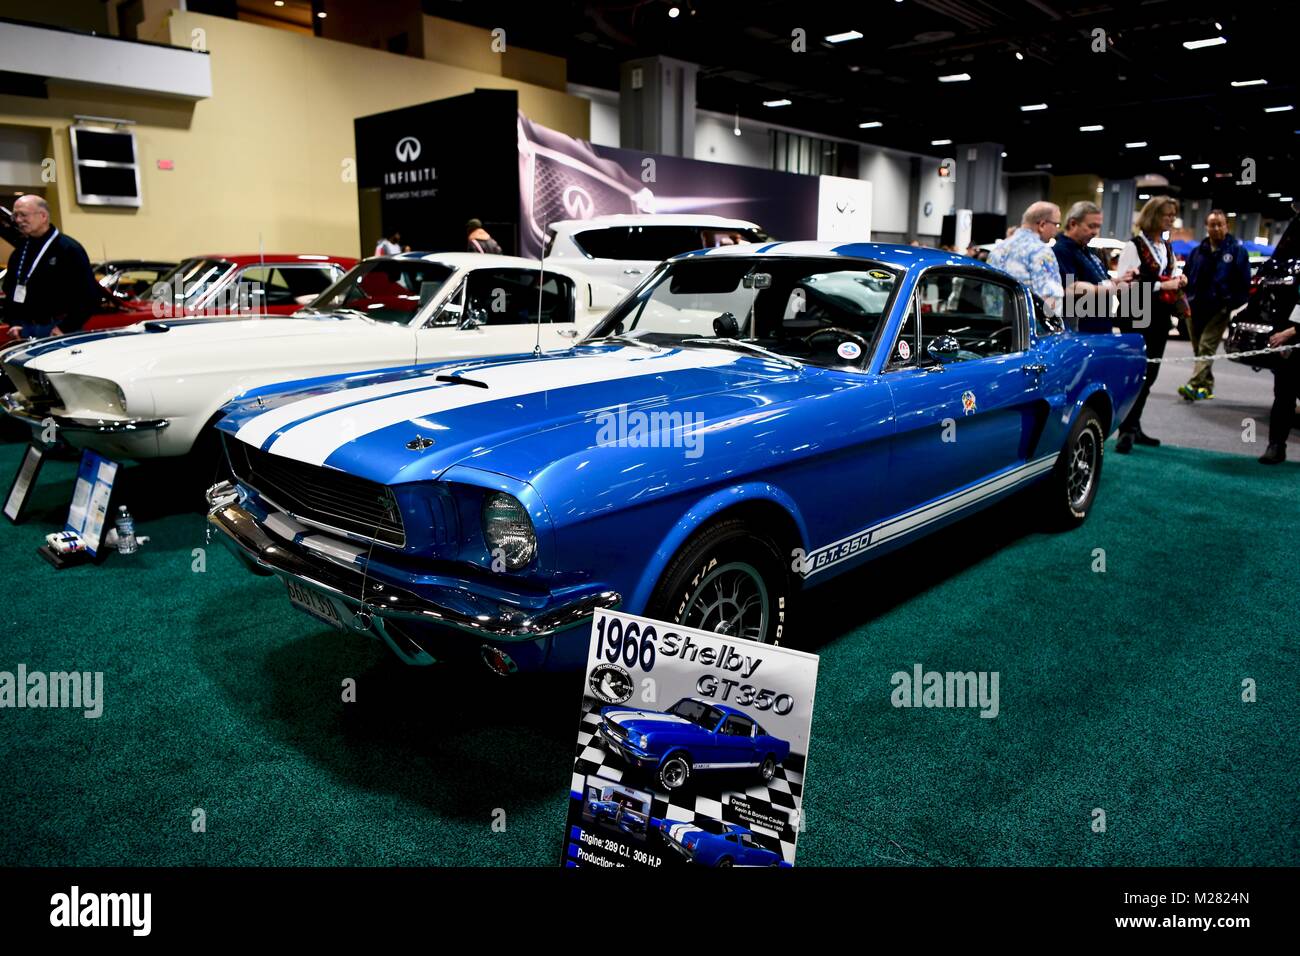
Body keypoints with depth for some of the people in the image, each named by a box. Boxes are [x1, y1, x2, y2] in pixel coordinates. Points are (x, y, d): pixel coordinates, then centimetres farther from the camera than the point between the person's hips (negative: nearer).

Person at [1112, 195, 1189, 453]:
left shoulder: (1167, 248, 15)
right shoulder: (1134, 246, -9)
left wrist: (1178, 279, 5)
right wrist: (1161, 285, -19)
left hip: (1160, 318, 8)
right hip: (1138, 318, -8)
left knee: (1149, 374, 10)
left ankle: (1133, 427, 18)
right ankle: (1127, 430, -5)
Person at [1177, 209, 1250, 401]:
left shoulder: (1237, 250, 0)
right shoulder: (1198, 251, 11)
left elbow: (1244, 282, -2)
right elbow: (1187, 277, 15)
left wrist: (1236, 304, -9)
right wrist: (1186, 299, 5)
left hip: (1219, 309, -5)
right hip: (1195, 308, 5)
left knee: (1206, 349, -13)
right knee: (1198, 349, 10)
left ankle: (1194, 385, -22)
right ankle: (1206, 386, 21)